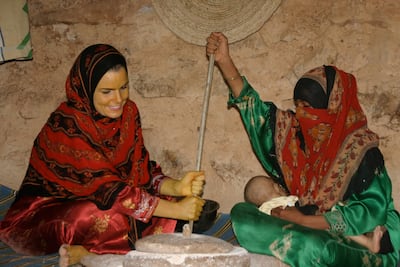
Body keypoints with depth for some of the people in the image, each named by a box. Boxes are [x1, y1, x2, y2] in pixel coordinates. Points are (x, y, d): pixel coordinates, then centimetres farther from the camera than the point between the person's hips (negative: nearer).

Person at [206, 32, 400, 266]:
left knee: (315, 247, -39)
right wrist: (224, 61, 2)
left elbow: (373, 210, -19)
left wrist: (304, 220, -21)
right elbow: (255, 109, 9)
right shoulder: (297, 133, 4)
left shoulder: (360, 148, -14)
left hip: (357, 240, -6)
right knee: (242, 212, -11)